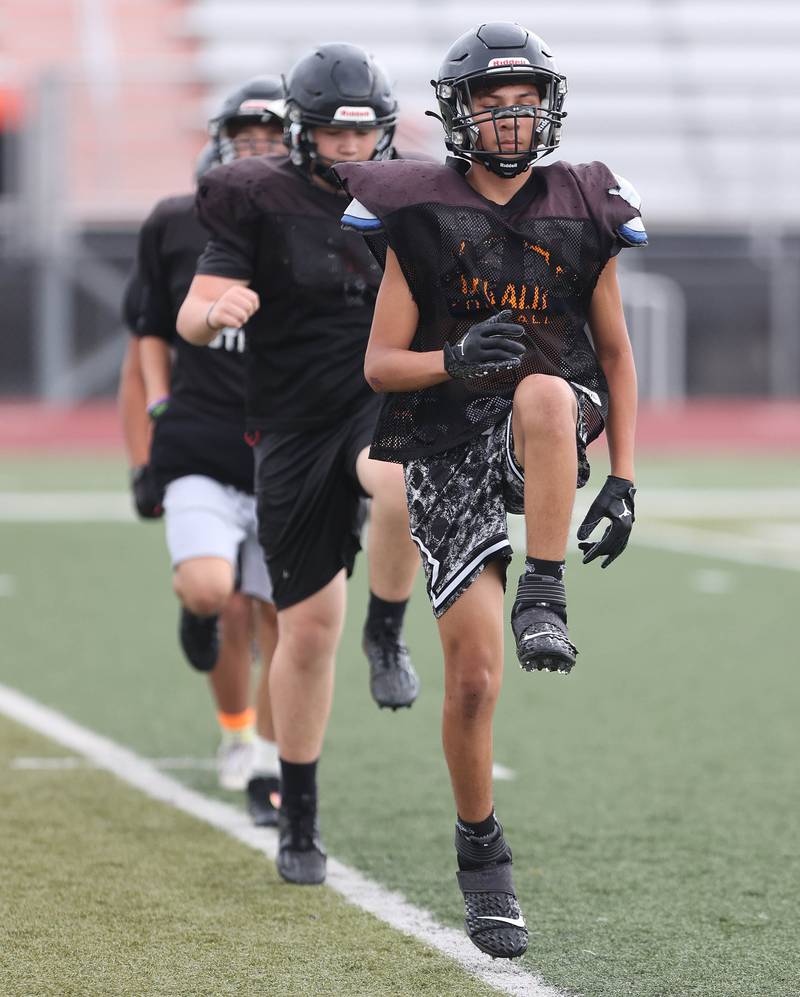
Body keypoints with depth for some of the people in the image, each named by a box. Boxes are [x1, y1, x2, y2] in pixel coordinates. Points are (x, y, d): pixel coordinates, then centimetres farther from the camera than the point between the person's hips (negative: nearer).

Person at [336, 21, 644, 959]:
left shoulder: (583, 212, 5)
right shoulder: (418, 215, 0)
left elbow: (615, 354, 14)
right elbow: (380, 363, 1)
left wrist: (622, 481, 7)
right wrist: (454, 360, -20)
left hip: (542, 443, 0)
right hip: (448, 453, 0)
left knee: (545, 392, -39)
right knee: (472, 676, -5)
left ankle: (543, 601, -30)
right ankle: (480, 855, 16)